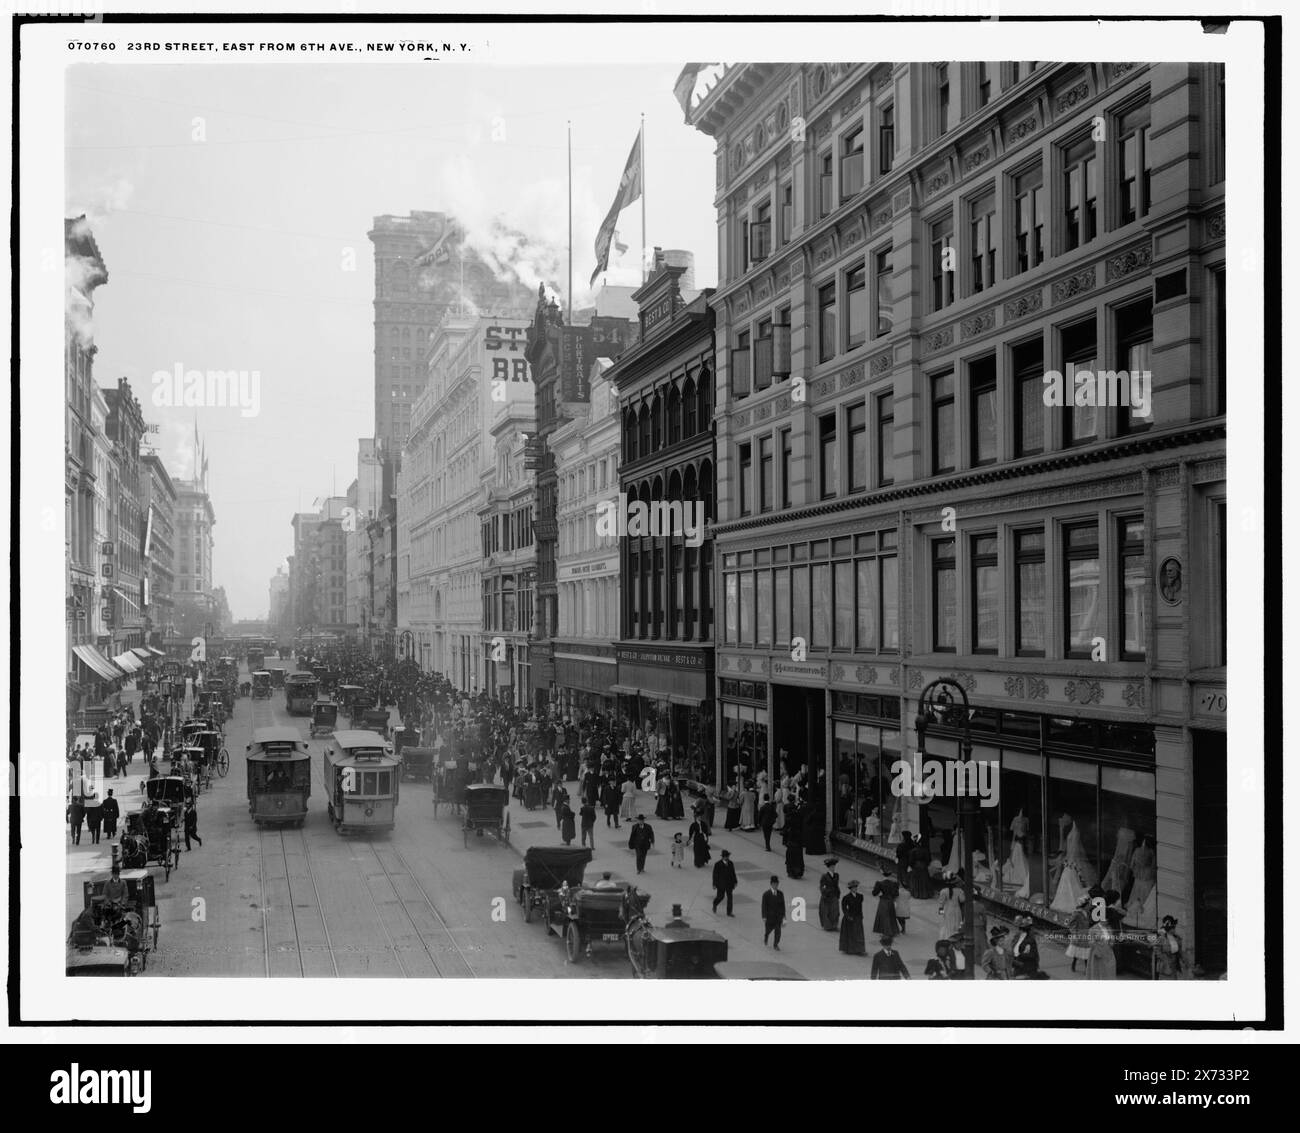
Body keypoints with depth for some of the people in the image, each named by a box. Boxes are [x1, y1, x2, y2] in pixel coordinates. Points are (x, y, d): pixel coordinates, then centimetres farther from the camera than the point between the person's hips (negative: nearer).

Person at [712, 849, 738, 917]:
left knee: (730, 897, 2)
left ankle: (729, 912, 10)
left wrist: (735, 882, 7)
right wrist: (714, 884, -10)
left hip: (729, 884, 4)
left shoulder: (730, 863, -1)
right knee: (720, 896, 8)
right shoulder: (717, 864, -15)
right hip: (721, 884, -4)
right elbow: (715, 875, -10)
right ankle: (715, 905, 41)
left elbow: (733, 873, 7)